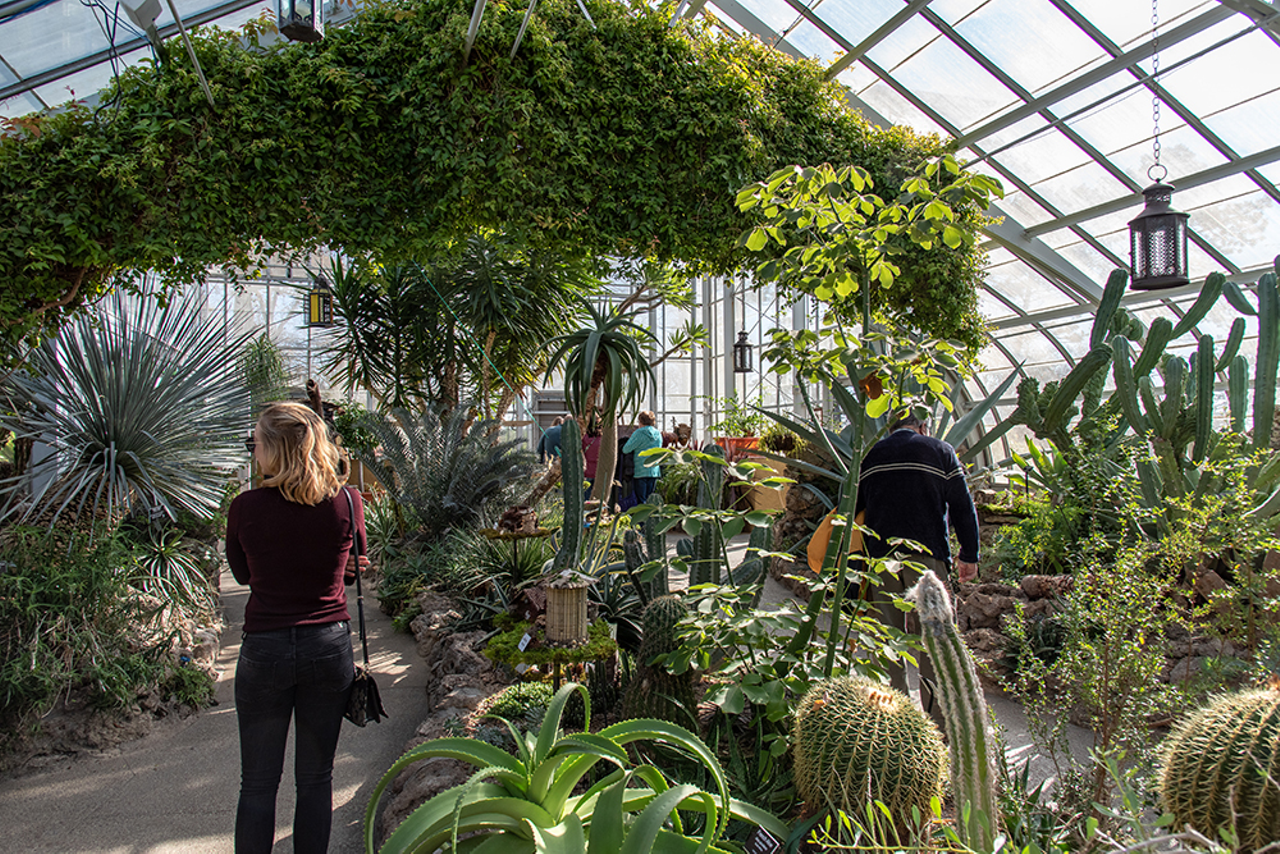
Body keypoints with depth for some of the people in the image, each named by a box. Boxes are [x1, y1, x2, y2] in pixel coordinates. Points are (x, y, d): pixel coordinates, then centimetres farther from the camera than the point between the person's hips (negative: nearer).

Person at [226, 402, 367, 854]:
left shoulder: (245, 508, -11)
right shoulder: (346, 503, -9)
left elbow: (242, 574, 7)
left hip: (265, 648, -1)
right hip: (329, 647, 1)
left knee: (258, 783, 14)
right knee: (316, 779, 15)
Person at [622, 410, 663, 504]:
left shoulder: (639, 434, -10)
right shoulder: (658, 434, 8)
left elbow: (626, 450, -9)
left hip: (641, 472, -5)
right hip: (655, 471, 6)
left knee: (641, 500, -1)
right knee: (650, 499, 11)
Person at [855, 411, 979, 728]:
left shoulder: (871, 456, 12)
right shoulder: (940, 451, 6)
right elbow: (962, 507, 3)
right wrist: (969, 556, 10)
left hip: (880, 556, 3)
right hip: (927, 554, -2)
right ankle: (936, 724, 3)